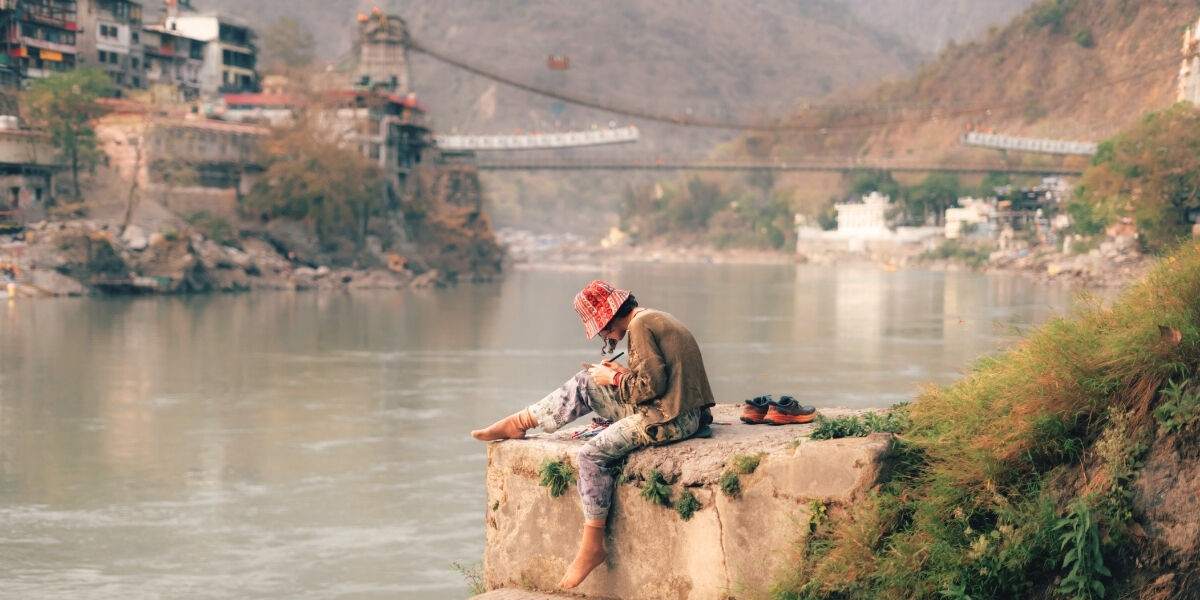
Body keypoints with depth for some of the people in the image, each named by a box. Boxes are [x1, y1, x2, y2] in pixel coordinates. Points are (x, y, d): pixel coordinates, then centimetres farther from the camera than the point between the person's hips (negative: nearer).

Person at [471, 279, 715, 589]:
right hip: (665, 408, 11)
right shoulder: (652, 318, 15)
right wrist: (623, 372, 11)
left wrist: (613, 378, -7)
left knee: (593, 453, -16)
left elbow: (651, 385, -22)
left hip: (672, 418, -11)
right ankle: (517, 424, 21)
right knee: (584, 384, 12)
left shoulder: (639, 326, -16)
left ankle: (592, 547, -8)